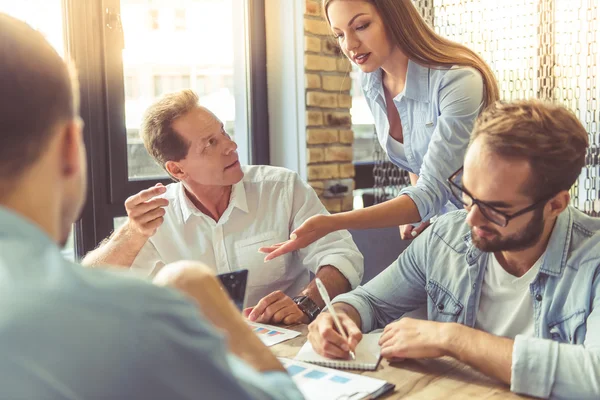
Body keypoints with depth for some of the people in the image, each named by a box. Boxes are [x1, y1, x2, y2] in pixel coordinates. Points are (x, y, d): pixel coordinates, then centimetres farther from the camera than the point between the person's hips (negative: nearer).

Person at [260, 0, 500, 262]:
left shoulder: (458, 81, -28)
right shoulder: (369, 81, -7)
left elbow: (431, 194, -32)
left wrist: (331, 223, -41)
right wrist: (415, 212, -4)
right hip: (439, 222, 5)